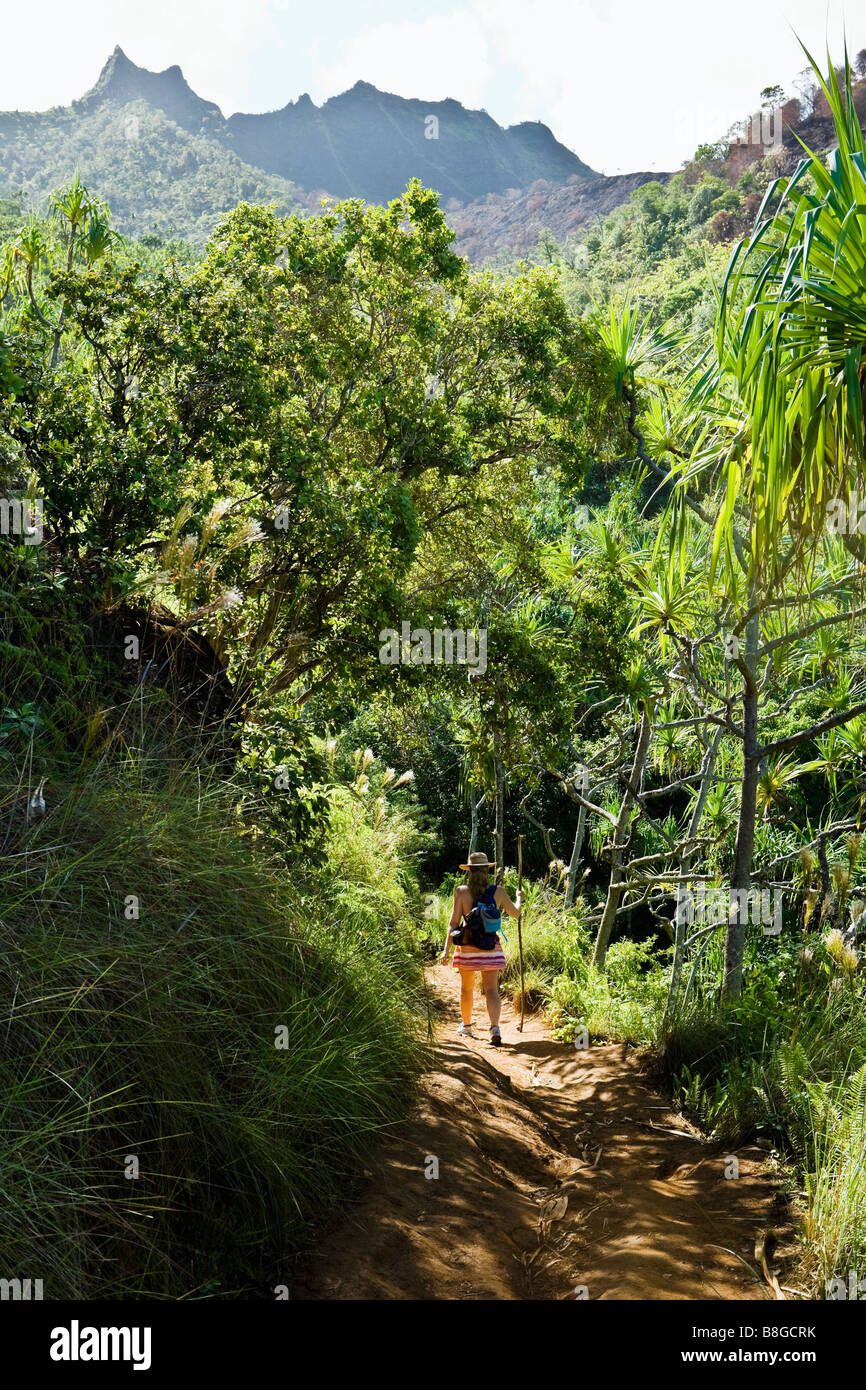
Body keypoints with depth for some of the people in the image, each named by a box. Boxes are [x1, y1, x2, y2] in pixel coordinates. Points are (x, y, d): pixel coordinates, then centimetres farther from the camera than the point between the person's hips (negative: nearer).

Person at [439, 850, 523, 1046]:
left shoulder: (461, 891, -6)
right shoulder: (498, 891, -2)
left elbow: (454, 922, -9)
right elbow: (514, 913, 13)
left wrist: (446, 949, -7)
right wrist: (519, 899, 34)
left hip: (467, 946, 0)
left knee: (466, 988, 16)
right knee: (491, 988, 2)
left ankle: (466, 1026, 32)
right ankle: (495, 1027, -16)